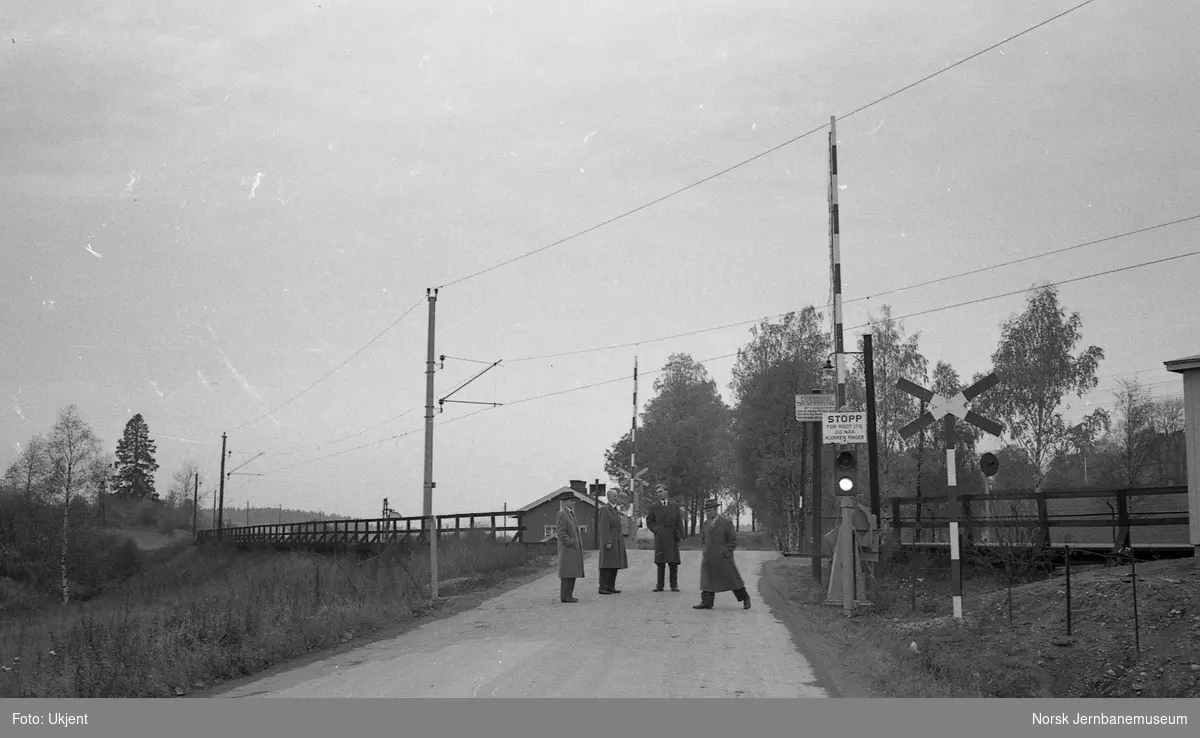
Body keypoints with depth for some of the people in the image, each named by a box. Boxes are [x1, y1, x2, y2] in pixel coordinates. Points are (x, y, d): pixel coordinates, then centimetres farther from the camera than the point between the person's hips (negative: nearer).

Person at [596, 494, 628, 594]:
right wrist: (607, 542, -23)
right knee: (607, 565, -9)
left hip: (617, 543, 9)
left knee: (615, 565, 7)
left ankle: (611, 587, 11)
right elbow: (604, 527, -17)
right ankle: (603, 588, -7)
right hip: (609, 541, -9)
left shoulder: (613, 510, 17)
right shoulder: (604, 509, -11)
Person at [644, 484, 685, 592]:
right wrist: (656, 530, -4)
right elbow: (649, 521, 11)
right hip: (660, 538, 0)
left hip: (672, 537, 0)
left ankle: (674, 586, 3)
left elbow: (679, 522, 7)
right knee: (660, 562, -1)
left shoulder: (675, 506, 10)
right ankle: (660, 586, 2)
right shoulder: (654, 507, 8)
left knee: (673, 563, -1)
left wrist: (680, 535, -3)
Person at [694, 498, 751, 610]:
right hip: (708, 558, 5)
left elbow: (733, 540, -4)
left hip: (723, 558, -5)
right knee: (707, 579, -3)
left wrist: (726, 552, -11)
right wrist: (704, 550, 8)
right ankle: (706, 602, -4)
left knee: (732, 579, 1)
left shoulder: (726, 522, -5)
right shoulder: (705, 524, 12)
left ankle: (745, 599, 17)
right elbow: (702, 539, 24)